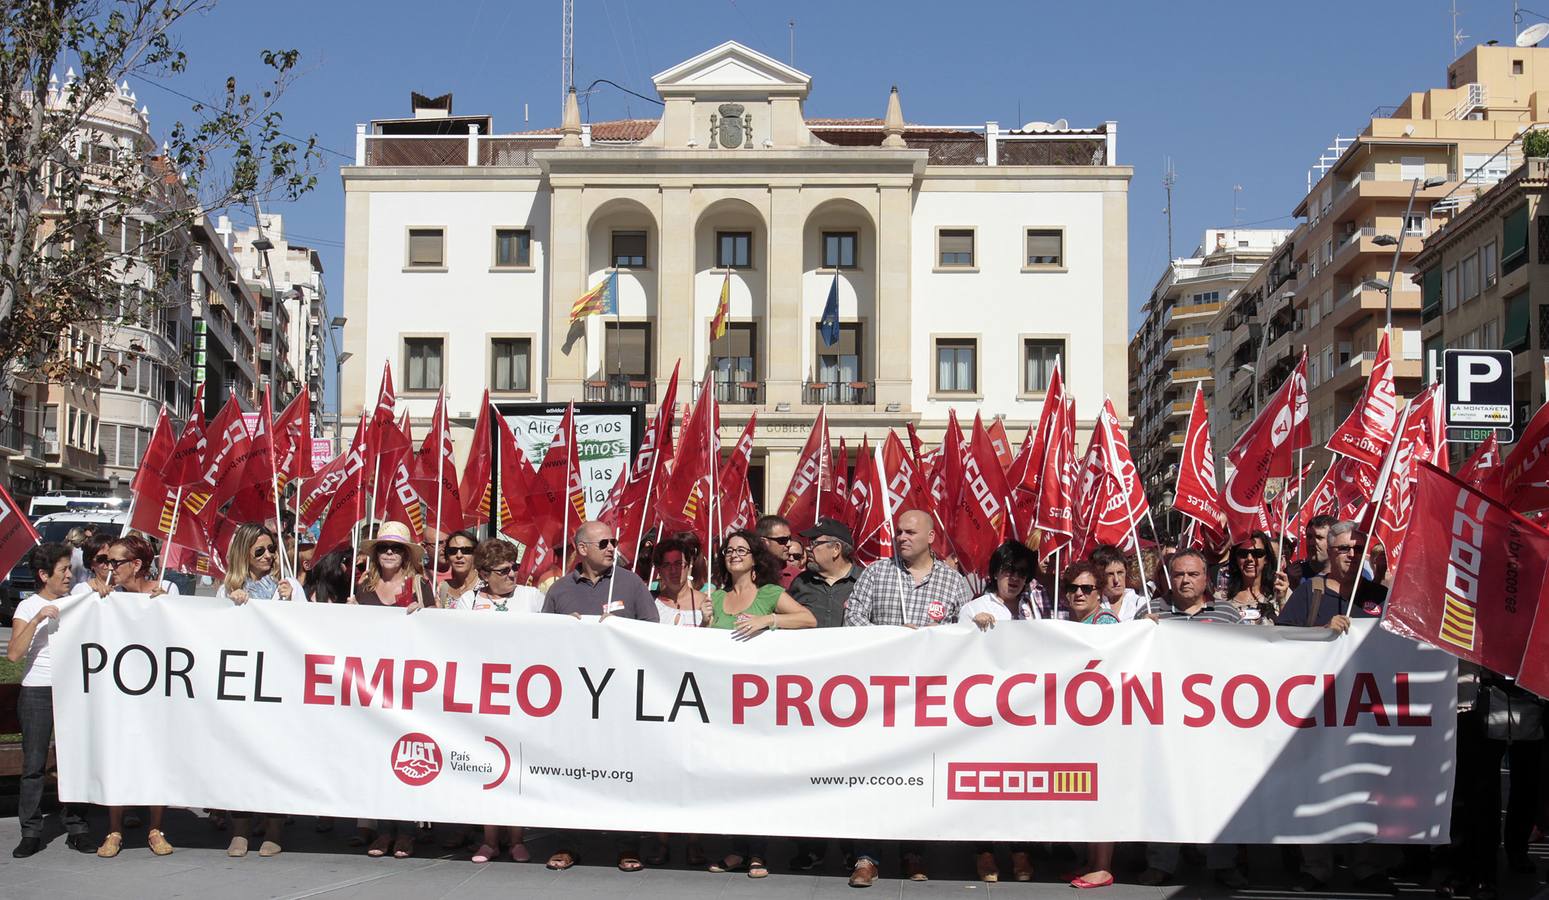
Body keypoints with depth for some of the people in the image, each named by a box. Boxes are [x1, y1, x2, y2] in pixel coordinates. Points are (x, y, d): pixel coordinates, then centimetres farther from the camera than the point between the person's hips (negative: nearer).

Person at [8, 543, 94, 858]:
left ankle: (76, 829, 7)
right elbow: (14, 654, -11)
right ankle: (31, 833, 5)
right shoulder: (28, 607, 0)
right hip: (37, 691, -3)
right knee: (34, 764, -2)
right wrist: (37, 620, -21)